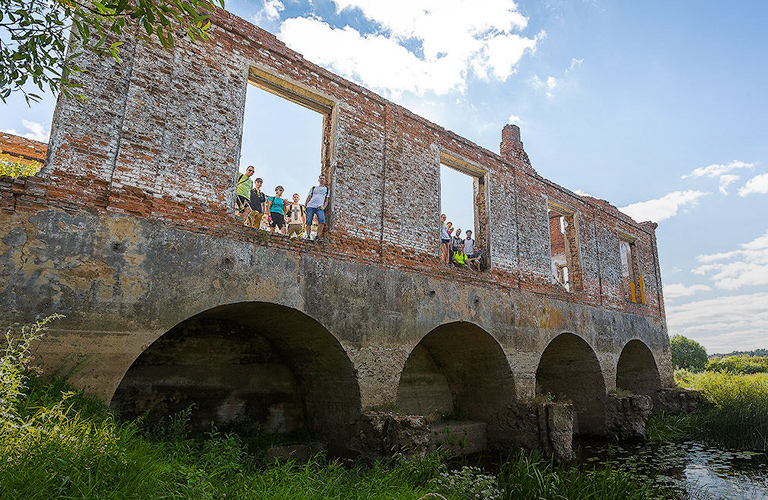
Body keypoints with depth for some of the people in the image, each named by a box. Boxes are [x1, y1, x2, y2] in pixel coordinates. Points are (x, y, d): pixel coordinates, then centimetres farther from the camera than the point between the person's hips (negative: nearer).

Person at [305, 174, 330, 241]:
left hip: (320, 207, -1)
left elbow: (327, 199, 14)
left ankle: (318, 236, -21)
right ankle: (307, 236, -2)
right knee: (308, 222, -7)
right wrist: (305, 205, 6)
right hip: (310, 206, 2)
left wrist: (324, 206, -4)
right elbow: (309, 197, 19)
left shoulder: (327, 189, 22)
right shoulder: (314, 188, 24)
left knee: (322, 221, -24)